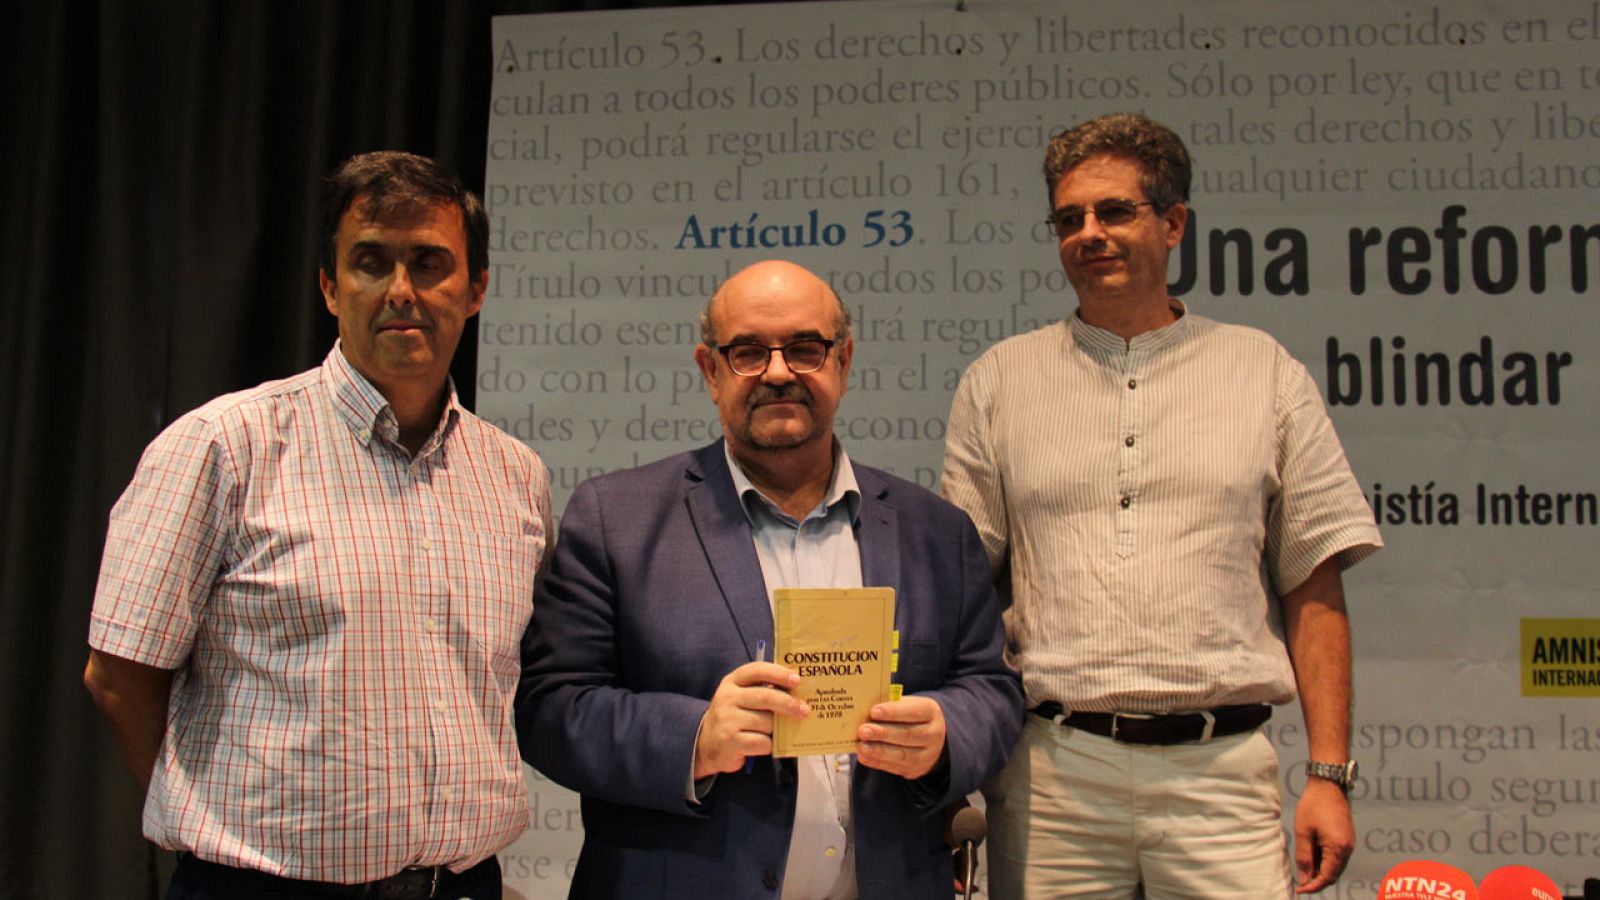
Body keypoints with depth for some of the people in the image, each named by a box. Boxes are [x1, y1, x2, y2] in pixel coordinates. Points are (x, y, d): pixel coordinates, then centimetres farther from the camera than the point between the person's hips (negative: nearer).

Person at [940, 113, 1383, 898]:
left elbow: (1313, 588, 6)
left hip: (1218, 771, 0)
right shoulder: (997, 381, 8)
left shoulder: (1265, 372, 8)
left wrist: (1329, 774, -1)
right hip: (1050, 771, 0)